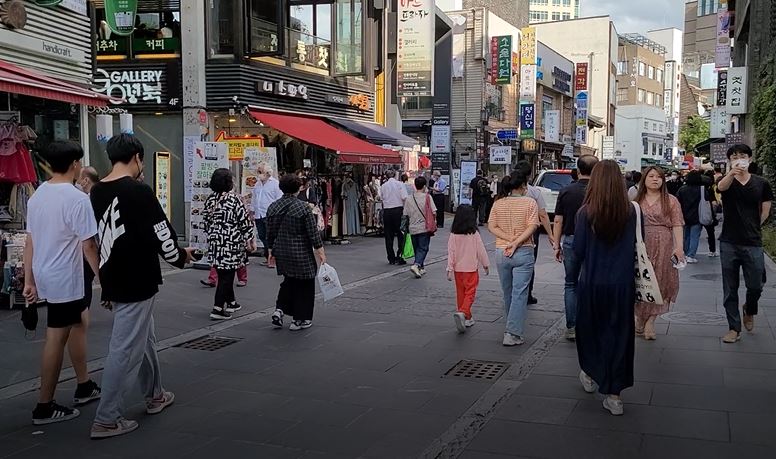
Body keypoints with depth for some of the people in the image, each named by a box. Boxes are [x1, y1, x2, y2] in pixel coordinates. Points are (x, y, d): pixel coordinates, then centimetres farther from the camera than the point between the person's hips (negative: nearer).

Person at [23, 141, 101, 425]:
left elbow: (30, 242, 10)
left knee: (79, 324, 22)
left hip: (45, 275, 9)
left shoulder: (37, 195, 7)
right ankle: (44, 407, 9)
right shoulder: (77, 198, -18)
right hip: (65, 278, -9)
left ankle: (84, 387, 31)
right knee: (57, 339, 0)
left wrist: (29, 281, 14)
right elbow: (88, 245, -19)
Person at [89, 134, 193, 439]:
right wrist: (181, 256, 5)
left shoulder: (96, 193, 6)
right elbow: (162, 236, -16)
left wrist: (107, 286, 21)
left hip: (114, 283, 8)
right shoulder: (139, 191, -17)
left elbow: (95, 240, 13)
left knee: (144, 339, 22)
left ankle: (155, 396, 36)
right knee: (125, 350, -1)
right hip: (137, 284, -8)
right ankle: (107, 419, 5)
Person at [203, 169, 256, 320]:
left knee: (223, 273, 18)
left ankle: (230, 302, 32)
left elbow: (205, 220, 12)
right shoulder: (234, 199, -13)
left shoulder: (210, 199, 5)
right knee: (227, 275, -1)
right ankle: (218, 308, -3)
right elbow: (244, 221, -11)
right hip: (231, 243, -7)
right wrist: (250, 239, 0)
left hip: (215, 241, 7)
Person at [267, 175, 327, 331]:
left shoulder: (273, 207, 3)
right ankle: (300, 319, 11)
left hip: (281, 252, 5)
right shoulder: (303, 207, -13)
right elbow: (313, 232, -13)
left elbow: (270, 233, 9)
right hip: (301, 253, -5)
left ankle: (279, 309, 7)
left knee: (289, 281, 22)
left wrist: (271, 250, 19)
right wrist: (320, 251, -6)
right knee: (304, 284, 7)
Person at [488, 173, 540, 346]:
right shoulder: (530, 203, -5)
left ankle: (513, 327, 32)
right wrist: (516, 243, -16)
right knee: (519, 293, -2)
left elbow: (492, 226, -2)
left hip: (501, 252, 4)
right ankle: (513, 333, -9)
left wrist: (509, 238, -9)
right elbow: (532, 227, -14)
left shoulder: (498, 203, 4)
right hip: (523, 253, -4)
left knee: (507, 293, 17)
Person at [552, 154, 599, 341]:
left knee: (571, 285, 13)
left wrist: (557, 245, 8)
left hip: (570, 241, 2)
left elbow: (558, 221, 1)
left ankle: (571, 328, 12)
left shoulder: (566, 192, -1)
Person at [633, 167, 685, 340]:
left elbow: (677, 225, -2)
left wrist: (679, 247, -13)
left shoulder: (671, 201, 5)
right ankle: (639, 318, 17)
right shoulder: (636, 201, 12)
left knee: (659, 282, -2)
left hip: (663, 248, -1)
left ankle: (650, 321, 4)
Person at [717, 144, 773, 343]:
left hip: (753, 244, 0)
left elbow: (765, 211, 12)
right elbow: (721, 186, -28)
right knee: (730, 289, 5)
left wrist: (751, 228, 8)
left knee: (755, 286, 2)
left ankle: (749, 311, 34)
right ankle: (734, 329, 16)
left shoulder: (761, 184, 2)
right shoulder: (727, 182, -2)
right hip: (729, 243, 0)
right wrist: (732, 173, -48)